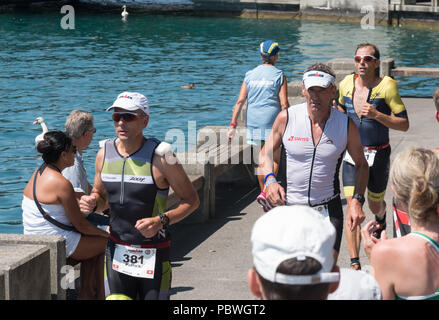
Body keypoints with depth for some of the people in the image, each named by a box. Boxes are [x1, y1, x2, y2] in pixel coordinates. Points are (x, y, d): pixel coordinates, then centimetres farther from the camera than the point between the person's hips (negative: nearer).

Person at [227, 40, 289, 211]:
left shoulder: (250, 75, 8)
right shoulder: (279, 75, -3)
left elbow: (240, 101, 2)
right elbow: (284, 104, -8)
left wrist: (233, 124, 2)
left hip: (253, 124, 4)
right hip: (272, 124, -4)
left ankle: (264, 192, 25)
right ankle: (265, 193, -15)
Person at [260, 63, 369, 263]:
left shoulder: (346, 126, -4)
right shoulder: (286, 118, -6)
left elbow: (361, 165, 9)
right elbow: (266, 154, 7)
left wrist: (357, 201, -4)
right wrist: (269, 179, -13)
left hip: (328, 210, 0)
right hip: (288, 207, 0)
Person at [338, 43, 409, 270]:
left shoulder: (386, 86, -14)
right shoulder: (346, 84, -1)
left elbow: (404, 124, -13)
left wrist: (377, 115, -26)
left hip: (378, 155, -2)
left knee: (375, 206, 17)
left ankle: (381, 219, 56)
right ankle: (354, 264, -8)